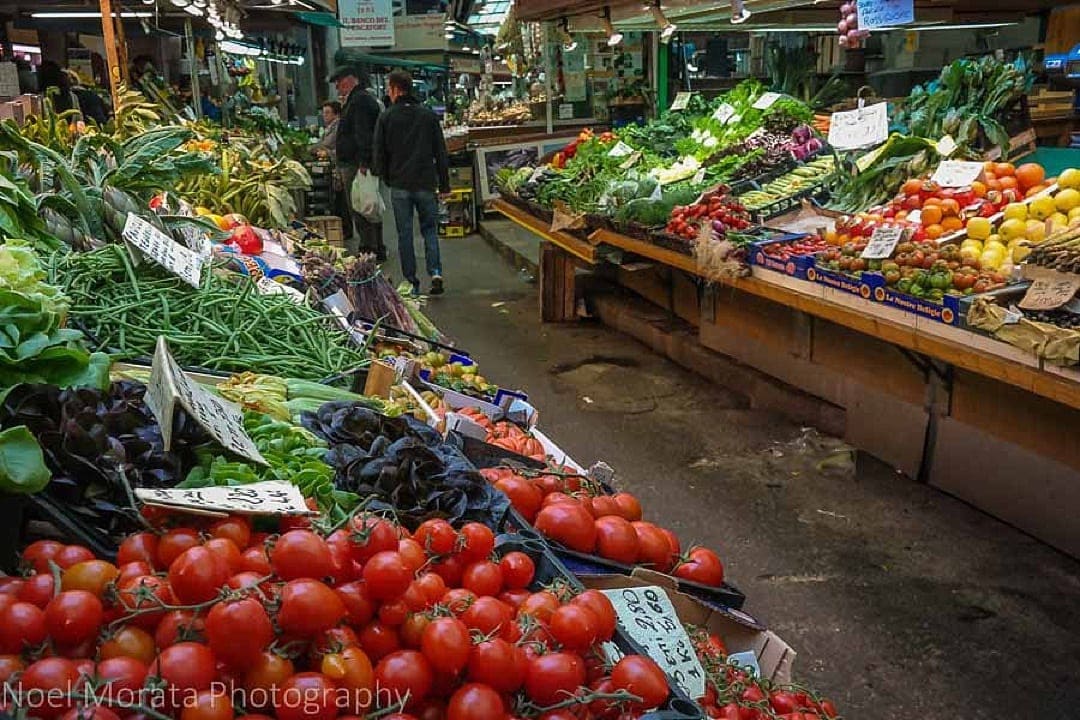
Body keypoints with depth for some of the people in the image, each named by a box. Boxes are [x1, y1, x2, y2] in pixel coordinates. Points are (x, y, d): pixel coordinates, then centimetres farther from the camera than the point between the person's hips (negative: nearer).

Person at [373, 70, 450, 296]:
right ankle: (435, 273, -6)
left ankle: (411, 282, 8)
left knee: (404, 233, 7)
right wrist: (444, 184, 8)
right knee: (430, 229, 12)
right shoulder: (429, 116, 2)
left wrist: (386, 178, 16)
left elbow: (380, 153, 0)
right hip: (426, 184, 1)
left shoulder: (386, 117, -3)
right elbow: (441, 153, 3)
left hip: (400, 186, -1)